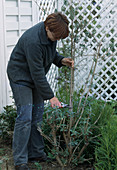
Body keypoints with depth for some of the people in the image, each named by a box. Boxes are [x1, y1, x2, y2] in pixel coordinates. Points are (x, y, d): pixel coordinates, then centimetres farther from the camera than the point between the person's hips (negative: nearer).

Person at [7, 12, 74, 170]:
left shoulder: (51, 33, -7)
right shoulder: (32, 40, -32)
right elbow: (37, 73, -28)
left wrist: (61, 60, -6)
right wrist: (50, 96, -24)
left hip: (36, 77, 8)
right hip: (20, 76, -8)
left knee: (37, 116, 9)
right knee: (25, 117, -11)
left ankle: (36, 153, 20)